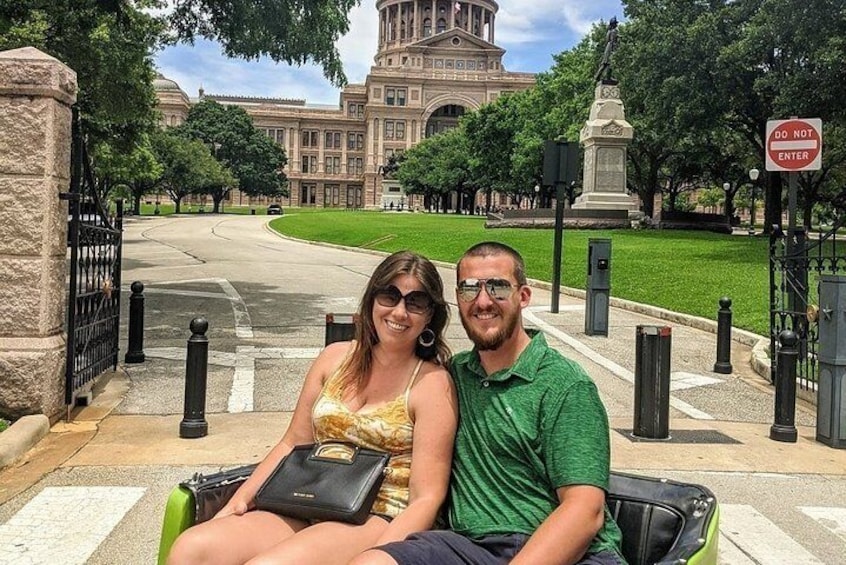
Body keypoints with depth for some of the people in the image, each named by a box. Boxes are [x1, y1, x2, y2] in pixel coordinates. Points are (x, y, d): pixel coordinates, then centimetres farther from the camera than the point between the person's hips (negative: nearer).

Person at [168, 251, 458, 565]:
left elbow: (426, 498, -9)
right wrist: (237, 502, 1)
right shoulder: (336, 357, 11)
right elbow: (293, 445, 14)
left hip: (379, 522, -5)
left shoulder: (431, 383, -4)